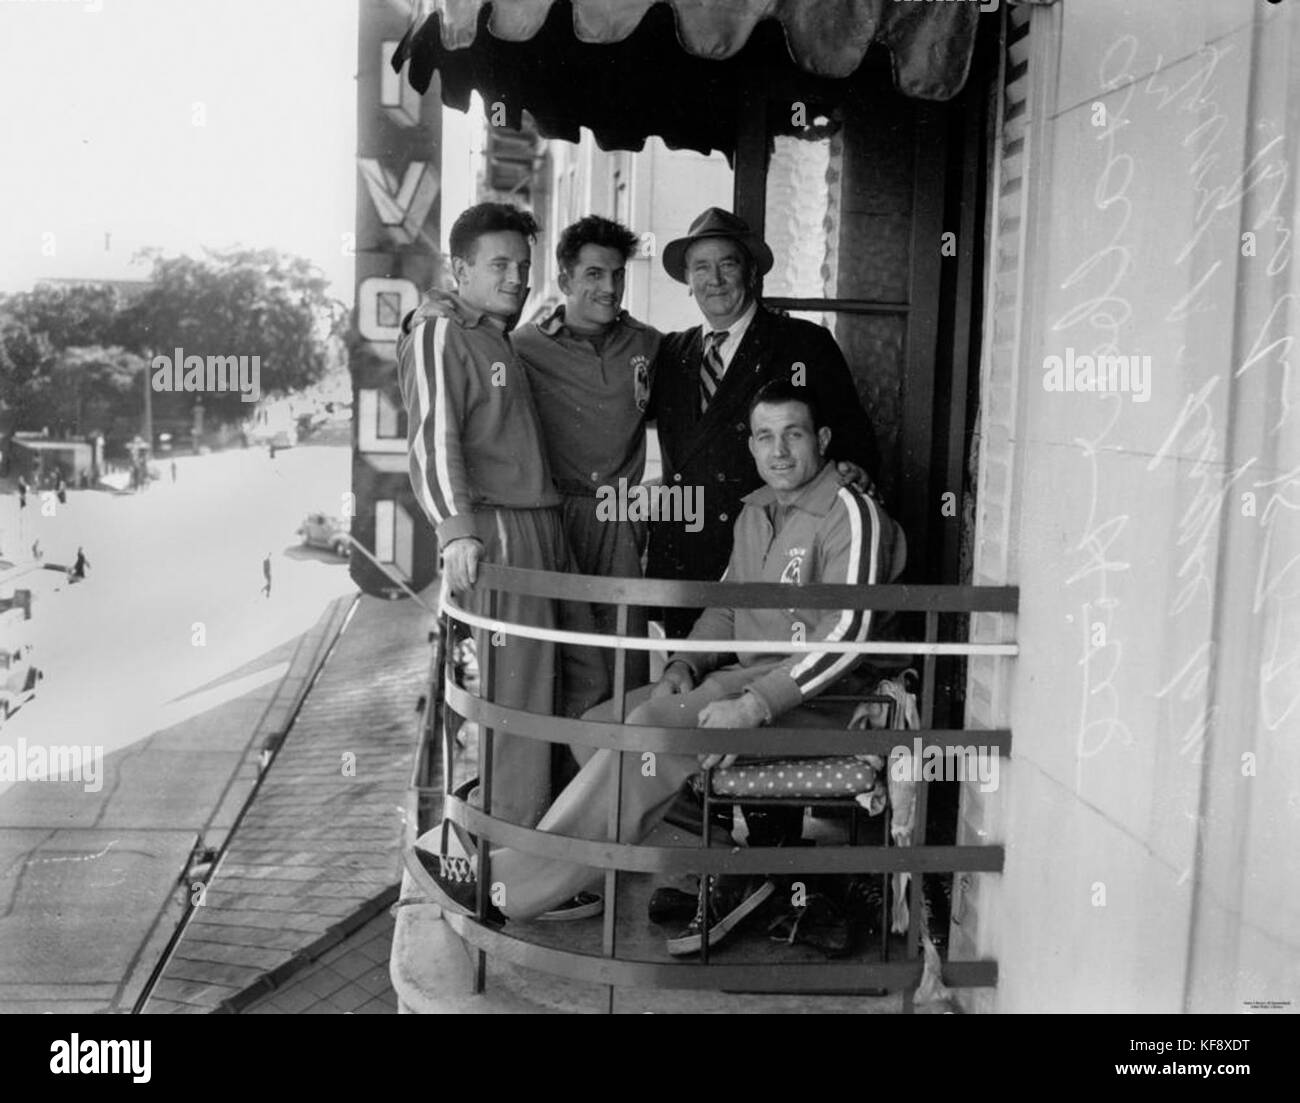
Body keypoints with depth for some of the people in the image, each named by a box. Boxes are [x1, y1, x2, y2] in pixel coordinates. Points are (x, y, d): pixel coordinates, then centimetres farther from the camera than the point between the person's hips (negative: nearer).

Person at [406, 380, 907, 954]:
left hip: (812, 699, -9)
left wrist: (754, 704, -28)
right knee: (597, 725, -7)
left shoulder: (852, 513, -11)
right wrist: (683, 667, 0)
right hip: (746, 678, 9)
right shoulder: (755, 511, 16)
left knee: (651, 730, -29)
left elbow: (846, 634, -21)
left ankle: (509, 885, -25)